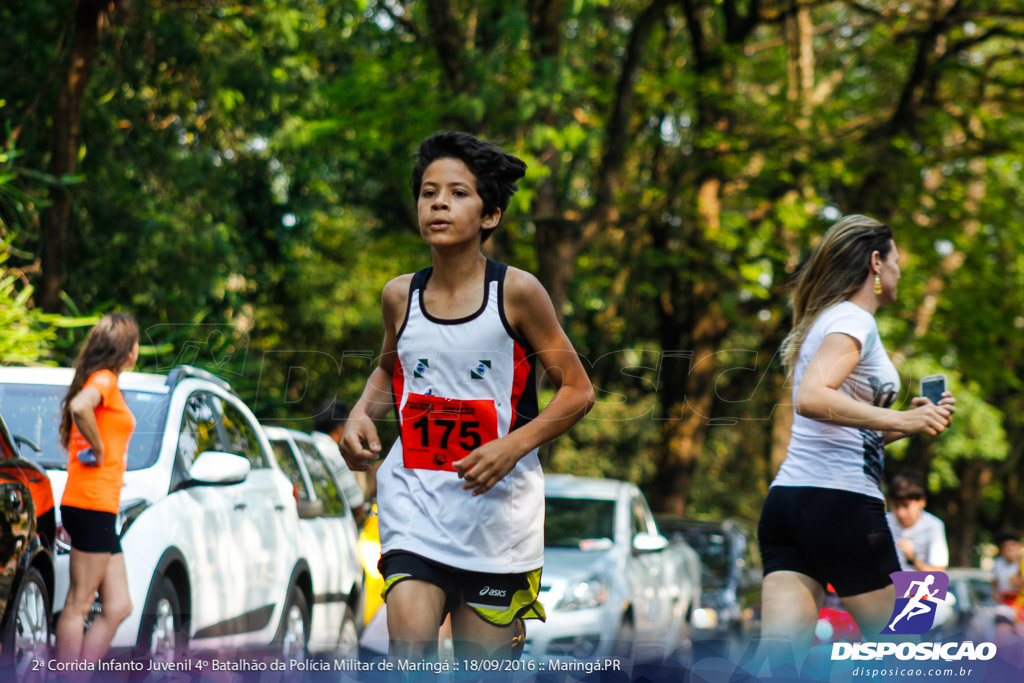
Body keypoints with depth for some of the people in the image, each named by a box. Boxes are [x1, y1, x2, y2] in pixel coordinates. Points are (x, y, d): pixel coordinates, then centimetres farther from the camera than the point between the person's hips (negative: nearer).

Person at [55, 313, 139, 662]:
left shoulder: (105, 382, 20)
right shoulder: (104, 380, -9)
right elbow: (79, 407, -30)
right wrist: (99, 448, -17)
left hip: (101, 507, 10)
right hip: (92, 504, -10)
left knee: (119, 606, 8)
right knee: (79, 603, -8)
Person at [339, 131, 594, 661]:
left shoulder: (516, 292, -6)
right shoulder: (400, 296, 4)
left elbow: (577, 391, -2)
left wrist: (512, 445, -16)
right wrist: (362, 414, 4)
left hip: (497, 504, -2)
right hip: (413, 499, 2)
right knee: (409, 648, -19)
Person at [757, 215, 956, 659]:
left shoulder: (821, 322, 23)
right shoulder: (853, 320, -6)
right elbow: (811, 398, -24)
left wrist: (914, 419, 23)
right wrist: (900, 421, -25)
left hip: (785, 498, 8)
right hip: (841, 502, -8)